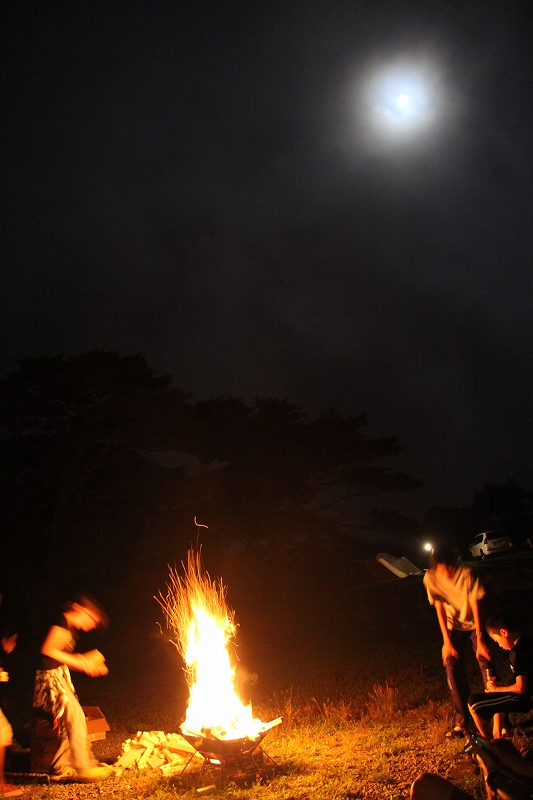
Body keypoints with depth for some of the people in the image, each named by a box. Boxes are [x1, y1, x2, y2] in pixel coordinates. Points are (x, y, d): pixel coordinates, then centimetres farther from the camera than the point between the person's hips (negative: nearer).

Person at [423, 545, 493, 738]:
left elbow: (475, 606, -22)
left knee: (486, 663, -14)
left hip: (474, 623, -2)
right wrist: (447, 642, -14)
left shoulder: (466, 574, -28)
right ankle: (464, 720, 7)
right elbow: (440, 609, -13)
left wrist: (479, 640, -22)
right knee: (452, 667, -7)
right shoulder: (430, 578, -21)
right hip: (454, 626, 2)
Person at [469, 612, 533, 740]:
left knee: (474, 704, -8)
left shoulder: (518, 652, -24)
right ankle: (497, 737, 31)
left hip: (521, 699, -10)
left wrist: (497, 688, -9)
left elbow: (521, 688, -26)